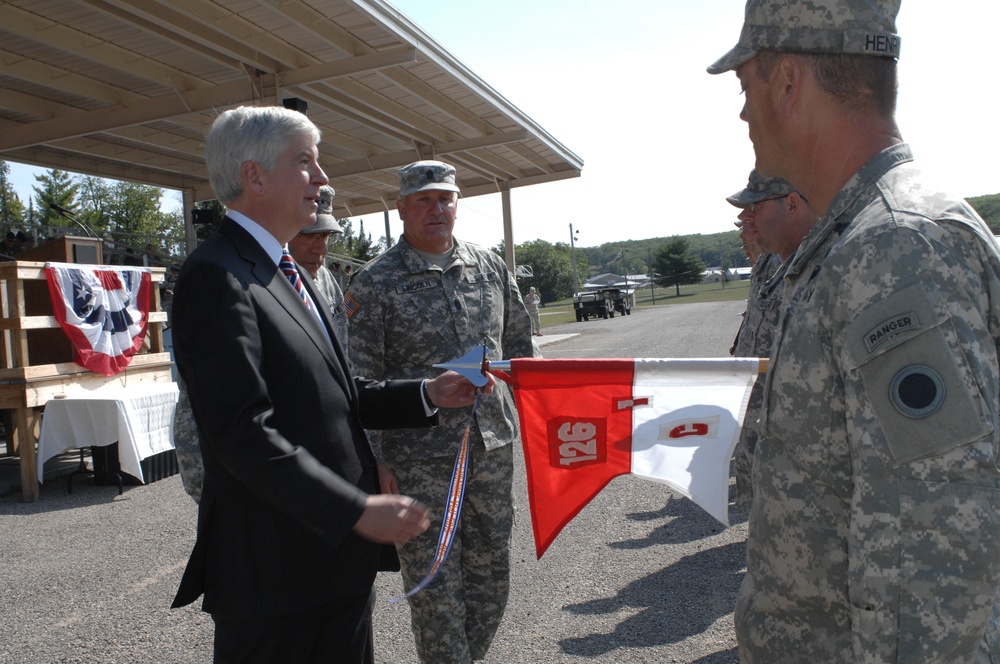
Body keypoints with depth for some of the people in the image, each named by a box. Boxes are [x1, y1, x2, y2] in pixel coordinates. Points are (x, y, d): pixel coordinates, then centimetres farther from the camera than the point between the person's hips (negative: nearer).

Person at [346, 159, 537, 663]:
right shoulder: (373, 283, -5)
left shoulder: (491, 267, 7)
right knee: (435, 585, 7)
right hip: (418, 459, -4)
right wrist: (375, 461, -10)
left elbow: (520, 344, 16)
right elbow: (360, 382, -7)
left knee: (491, 575, 17)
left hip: (492, 446, 5)